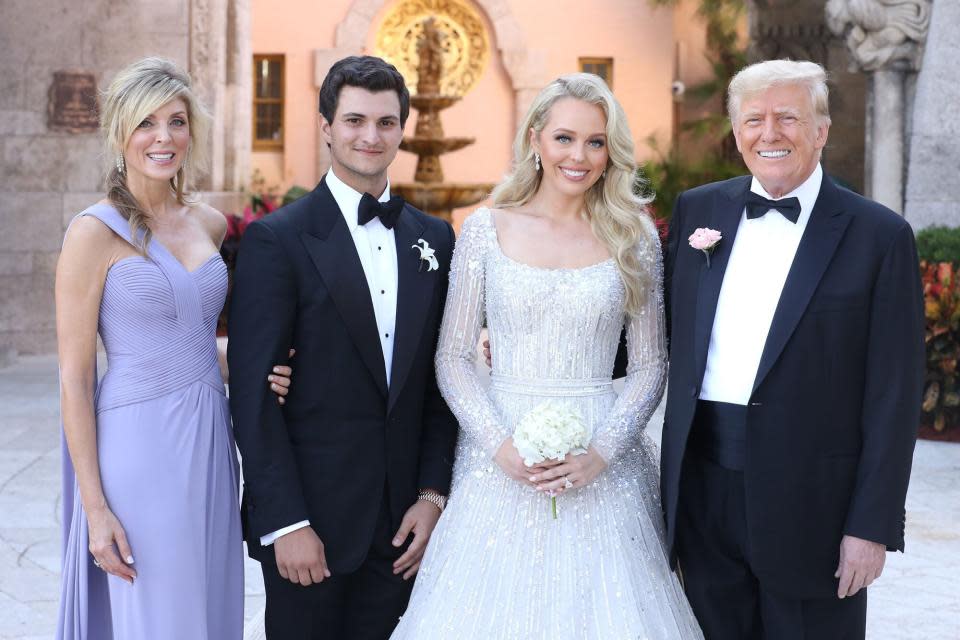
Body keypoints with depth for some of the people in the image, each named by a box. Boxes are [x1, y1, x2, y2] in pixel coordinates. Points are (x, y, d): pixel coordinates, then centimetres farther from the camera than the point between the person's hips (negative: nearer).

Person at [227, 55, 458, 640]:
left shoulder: (434, 238, 8)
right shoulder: (277, 239, -7)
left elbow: (440, 377, 9)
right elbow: (253, 392, -11)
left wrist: (433, 494, 1)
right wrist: (284, 522, -14)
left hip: (403, 520, 4)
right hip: (309, 514, -4)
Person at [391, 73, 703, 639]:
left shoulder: (634, 236, 3)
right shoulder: (486, 229, 1)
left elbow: (651, 364, 4)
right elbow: (453, 355, 2)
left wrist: (602, 451, -9)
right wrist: (501, 445, -11)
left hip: (603, 461, 0)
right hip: (502, 462, 0)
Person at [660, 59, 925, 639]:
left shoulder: (879, 235, -5)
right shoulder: (697, 210, 7)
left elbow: (894, 394, -7)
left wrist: (873, 526, -10)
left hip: (809, 499, -3)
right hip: (704, 486, 4)